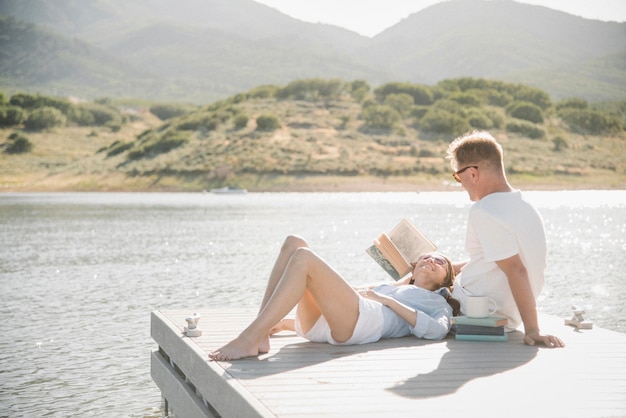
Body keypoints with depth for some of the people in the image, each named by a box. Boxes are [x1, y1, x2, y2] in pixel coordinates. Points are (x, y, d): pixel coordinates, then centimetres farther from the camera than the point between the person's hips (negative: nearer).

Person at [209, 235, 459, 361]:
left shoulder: (437, 302, 27)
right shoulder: (385, 288, 43)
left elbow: (436, 330, 2)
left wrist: (388, 300, 0)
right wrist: (286, 323, 23)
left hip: (364, 321, -6)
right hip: (321, 325, 6)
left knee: (303, 258, -25)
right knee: (294, 244, -10)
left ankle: (248, 340, -36)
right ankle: (261, 336, -22)